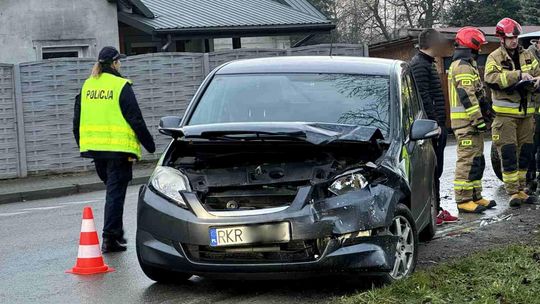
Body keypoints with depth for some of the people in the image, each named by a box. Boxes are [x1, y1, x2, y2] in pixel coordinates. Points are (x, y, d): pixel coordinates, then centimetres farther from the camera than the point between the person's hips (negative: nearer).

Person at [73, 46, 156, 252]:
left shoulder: (87, 86, 10)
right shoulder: (121, 86, -9)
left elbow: (77, 119, 15)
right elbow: (135, 119, -9)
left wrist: (82, 145, 26)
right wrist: (149, 144, 0)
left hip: (93, 147, 6)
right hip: (118, 147, -6)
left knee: (112, 187, 21)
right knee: (115, 191, -2)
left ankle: (116, 232, 24)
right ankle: (110, 238, -4)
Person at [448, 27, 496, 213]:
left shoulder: (466, 65, 22)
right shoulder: (462, 67, -14)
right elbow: (467, 97, -21)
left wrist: (485, 110, 28)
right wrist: (478, 120, -21)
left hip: (472, 122, 11)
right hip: (467, 122, -11)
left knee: (477, 160, 14)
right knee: (467, 160, -10)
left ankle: (475, 196, 20)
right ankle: (463, 200, -8)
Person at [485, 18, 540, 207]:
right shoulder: (495, 58, -3)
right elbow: (491, 78, -19)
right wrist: (518, 75, -24)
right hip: (506, 113, -5)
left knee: (525, 153, 10)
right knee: (508, 154, -7)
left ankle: (521, 190, 20)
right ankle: (512, 192, -2)